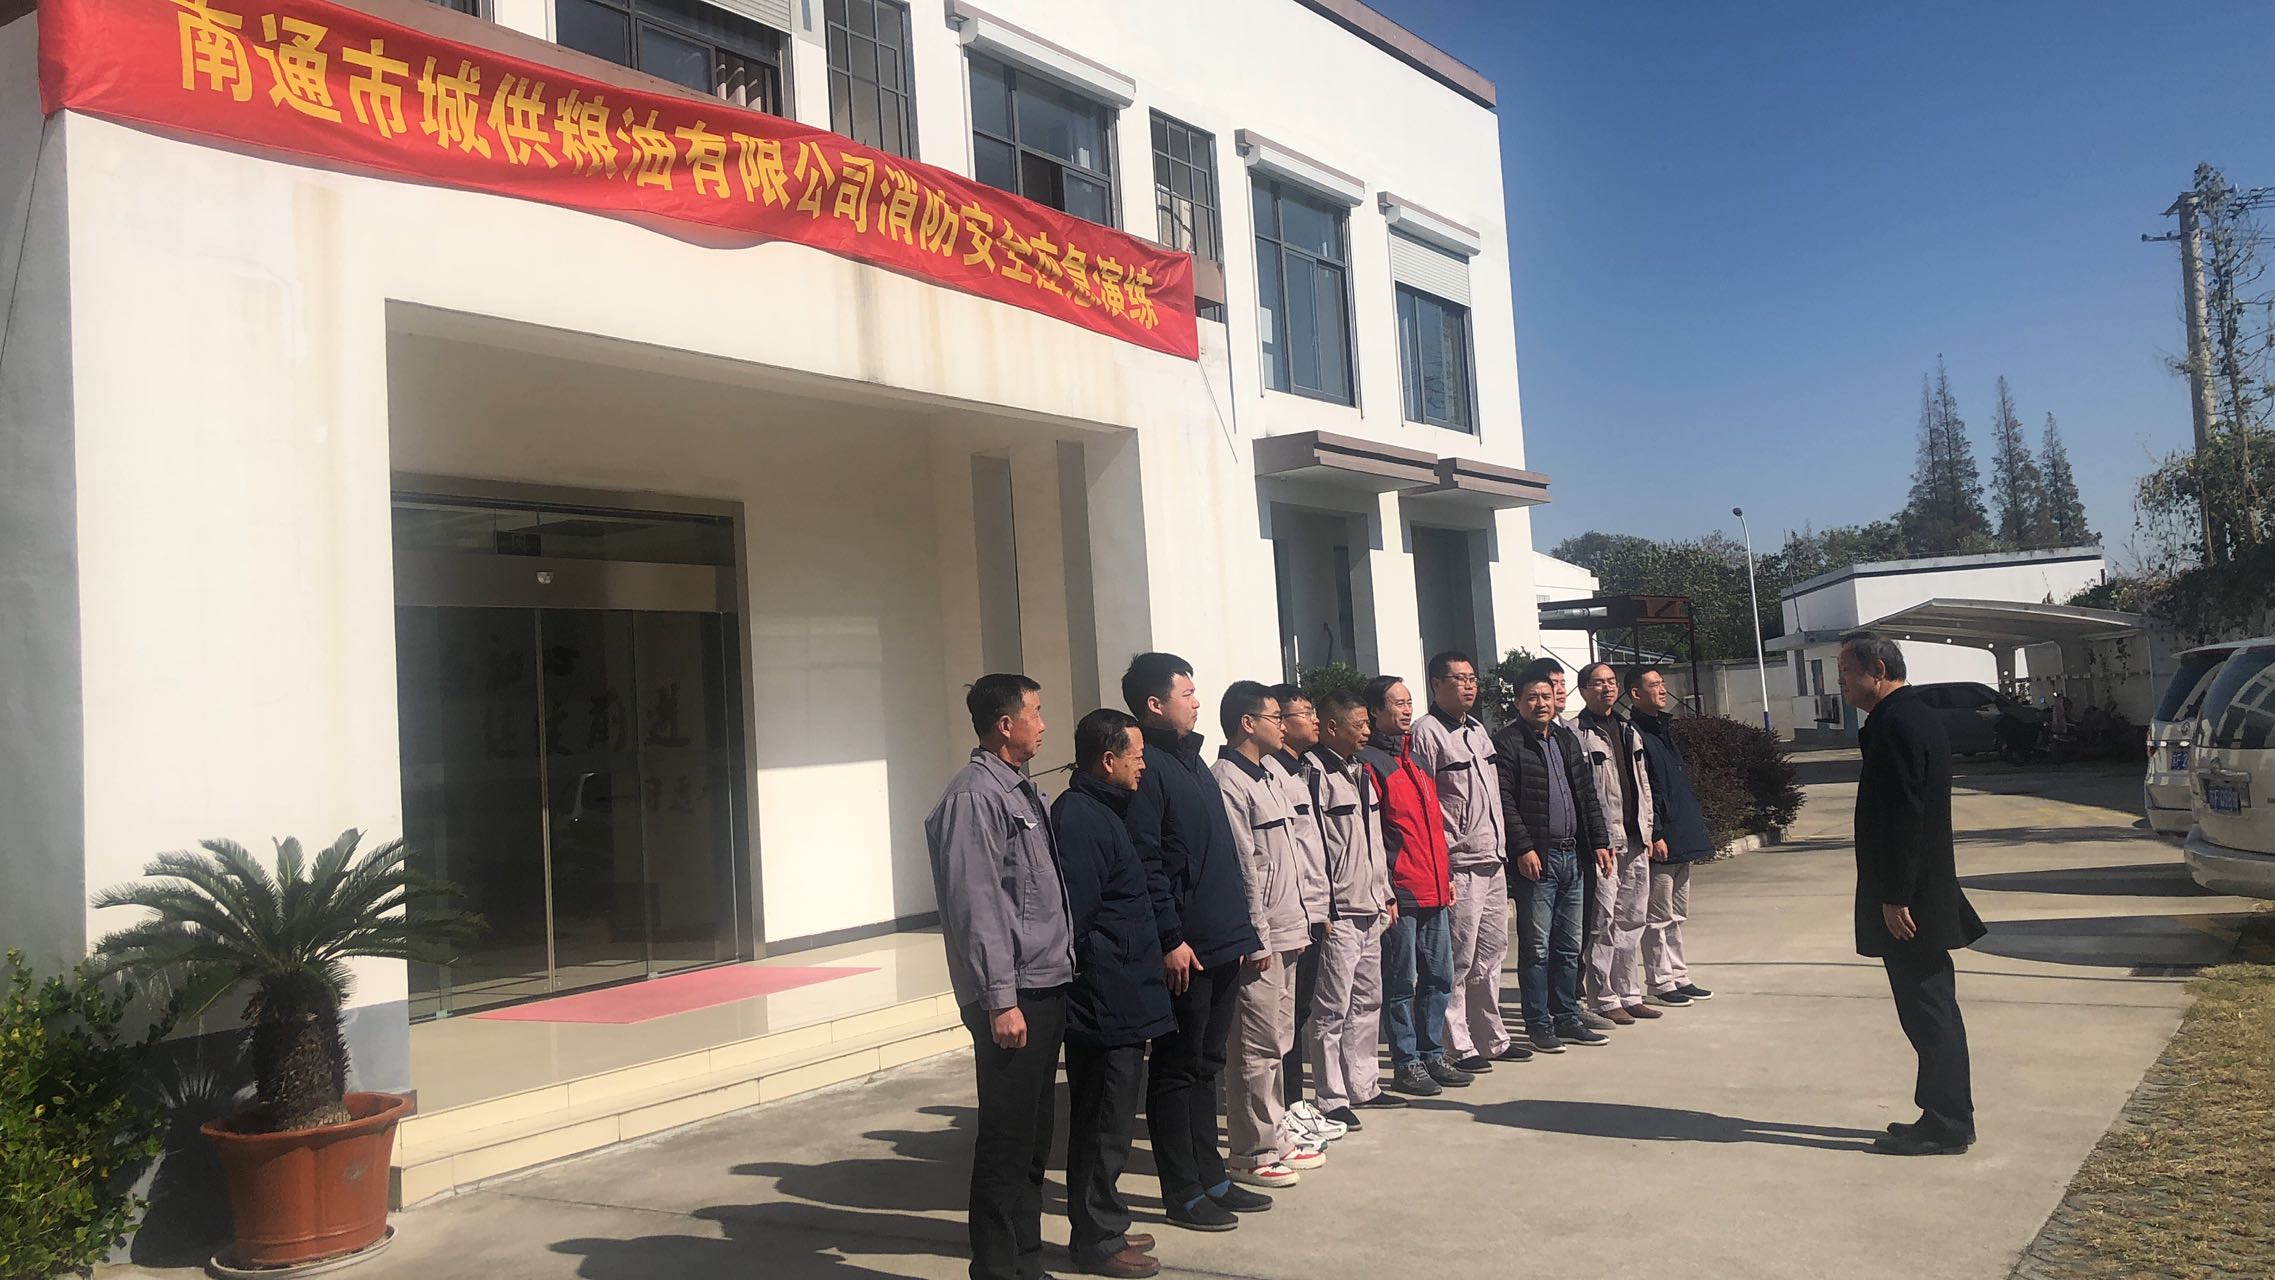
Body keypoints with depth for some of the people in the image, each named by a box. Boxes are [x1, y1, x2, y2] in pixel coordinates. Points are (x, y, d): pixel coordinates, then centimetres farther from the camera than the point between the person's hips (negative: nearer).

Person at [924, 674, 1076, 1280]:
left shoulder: (1024, 792, 15)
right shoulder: (974, 796, -13)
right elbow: (975, 905, -17)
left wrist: (1060, 974, 14)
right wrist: (1000, 1000, -18)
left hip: (1047, 987, 9)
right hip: (1013, 997, -9)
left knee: (1033, 1137, 17)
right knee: (1007, 1140, -1)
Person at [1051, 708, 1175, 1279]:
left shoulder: (1099, 812, 15)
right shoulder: (1080, 817, -18)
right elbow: (1076, 913, -23)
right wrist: (1099, 981, -16)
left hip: (1120, 1002, 10)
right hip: (1106, 1003, -10)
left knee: (1107, 1119, 18)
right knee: (1104, 1122, 0)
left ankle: (1103, 1227, 29)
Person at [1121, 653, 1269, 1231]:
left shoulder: (1192, 760, 16)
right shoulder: (1145, 768, -13)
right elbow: (1144, 863, -19)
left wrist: (1242, 927, 18)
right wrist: (1170, 939, -20)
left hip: (1222, 944, 9)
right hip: (1184, 950, -9)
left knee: (1206, 1065, 16)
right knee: (1177, 1071, 2)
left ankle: (1211, 1178, 27)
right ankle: (1183, 1194, 12)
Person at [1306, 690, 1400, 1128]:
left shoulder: (1361, 772, 16)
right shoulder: (1316, 774, -14)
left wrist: (1386, 894, 20)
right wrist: (1323, 907, -19)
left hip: (1370, 911, 9)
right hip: (1338, 913, -9)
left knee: (1367, 1001, 16)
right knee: (1334, 1009, -3)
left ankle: (1363, 1085, 27)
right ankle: (1333, 1099, 4)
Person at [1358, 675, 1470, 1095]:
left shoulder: (1414, 757, 17)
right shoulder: (1369, 762, -10)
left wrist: (1446, 875, 18)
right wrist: (1383, 891, -15)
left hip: (1433, 891, 8)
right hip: (1399, 894, -8)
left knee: (1439, 978, 13)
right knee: (1400, 982, 2)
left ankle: (1432, 1055, 24)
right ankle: (1406, 1064, 11)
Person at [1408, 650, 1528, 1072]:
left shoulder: (1478, 730, 16)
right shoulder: (1427, 733, -10)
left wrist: (1501, 848, 18)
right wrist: (1437, 867, -17)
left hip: (1493, 863, 8)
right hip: (1457, 867, -8)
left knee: (1490, 956, 15)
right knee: (1457, 962, -3)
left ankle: (1492, 1039, 25)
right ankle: (1458, 1046, 6)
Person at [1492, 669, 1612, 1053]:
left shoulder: (1567, 740, 17)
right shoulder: (1507, 743, -6)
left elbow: (1588, 794, 19)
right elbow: (1505, 802, -13)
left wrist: (1599, 842, 12)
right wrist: (1523, 849, -19)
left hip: (1572, 855, 7)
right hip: (1535, 859, -7)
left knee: (1569, 947, 12)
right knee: (1537, 948, -2)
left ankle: (1567, 1018, 21)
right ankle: (1538, 1025, 6)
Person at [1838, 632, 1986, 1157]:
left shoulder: (1894, 725, -18)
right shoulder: (1918, 716, 14)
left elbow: (1902, 817, -23)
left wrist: (1895, 897, -20)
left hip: (1907, 901, -10)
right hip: (1928, 891, 10)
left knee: (1929, 1012, -2)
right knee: (1932, 1010, 15)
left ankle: (1945, 1127, 6)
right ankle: (1944, 1119, 24)